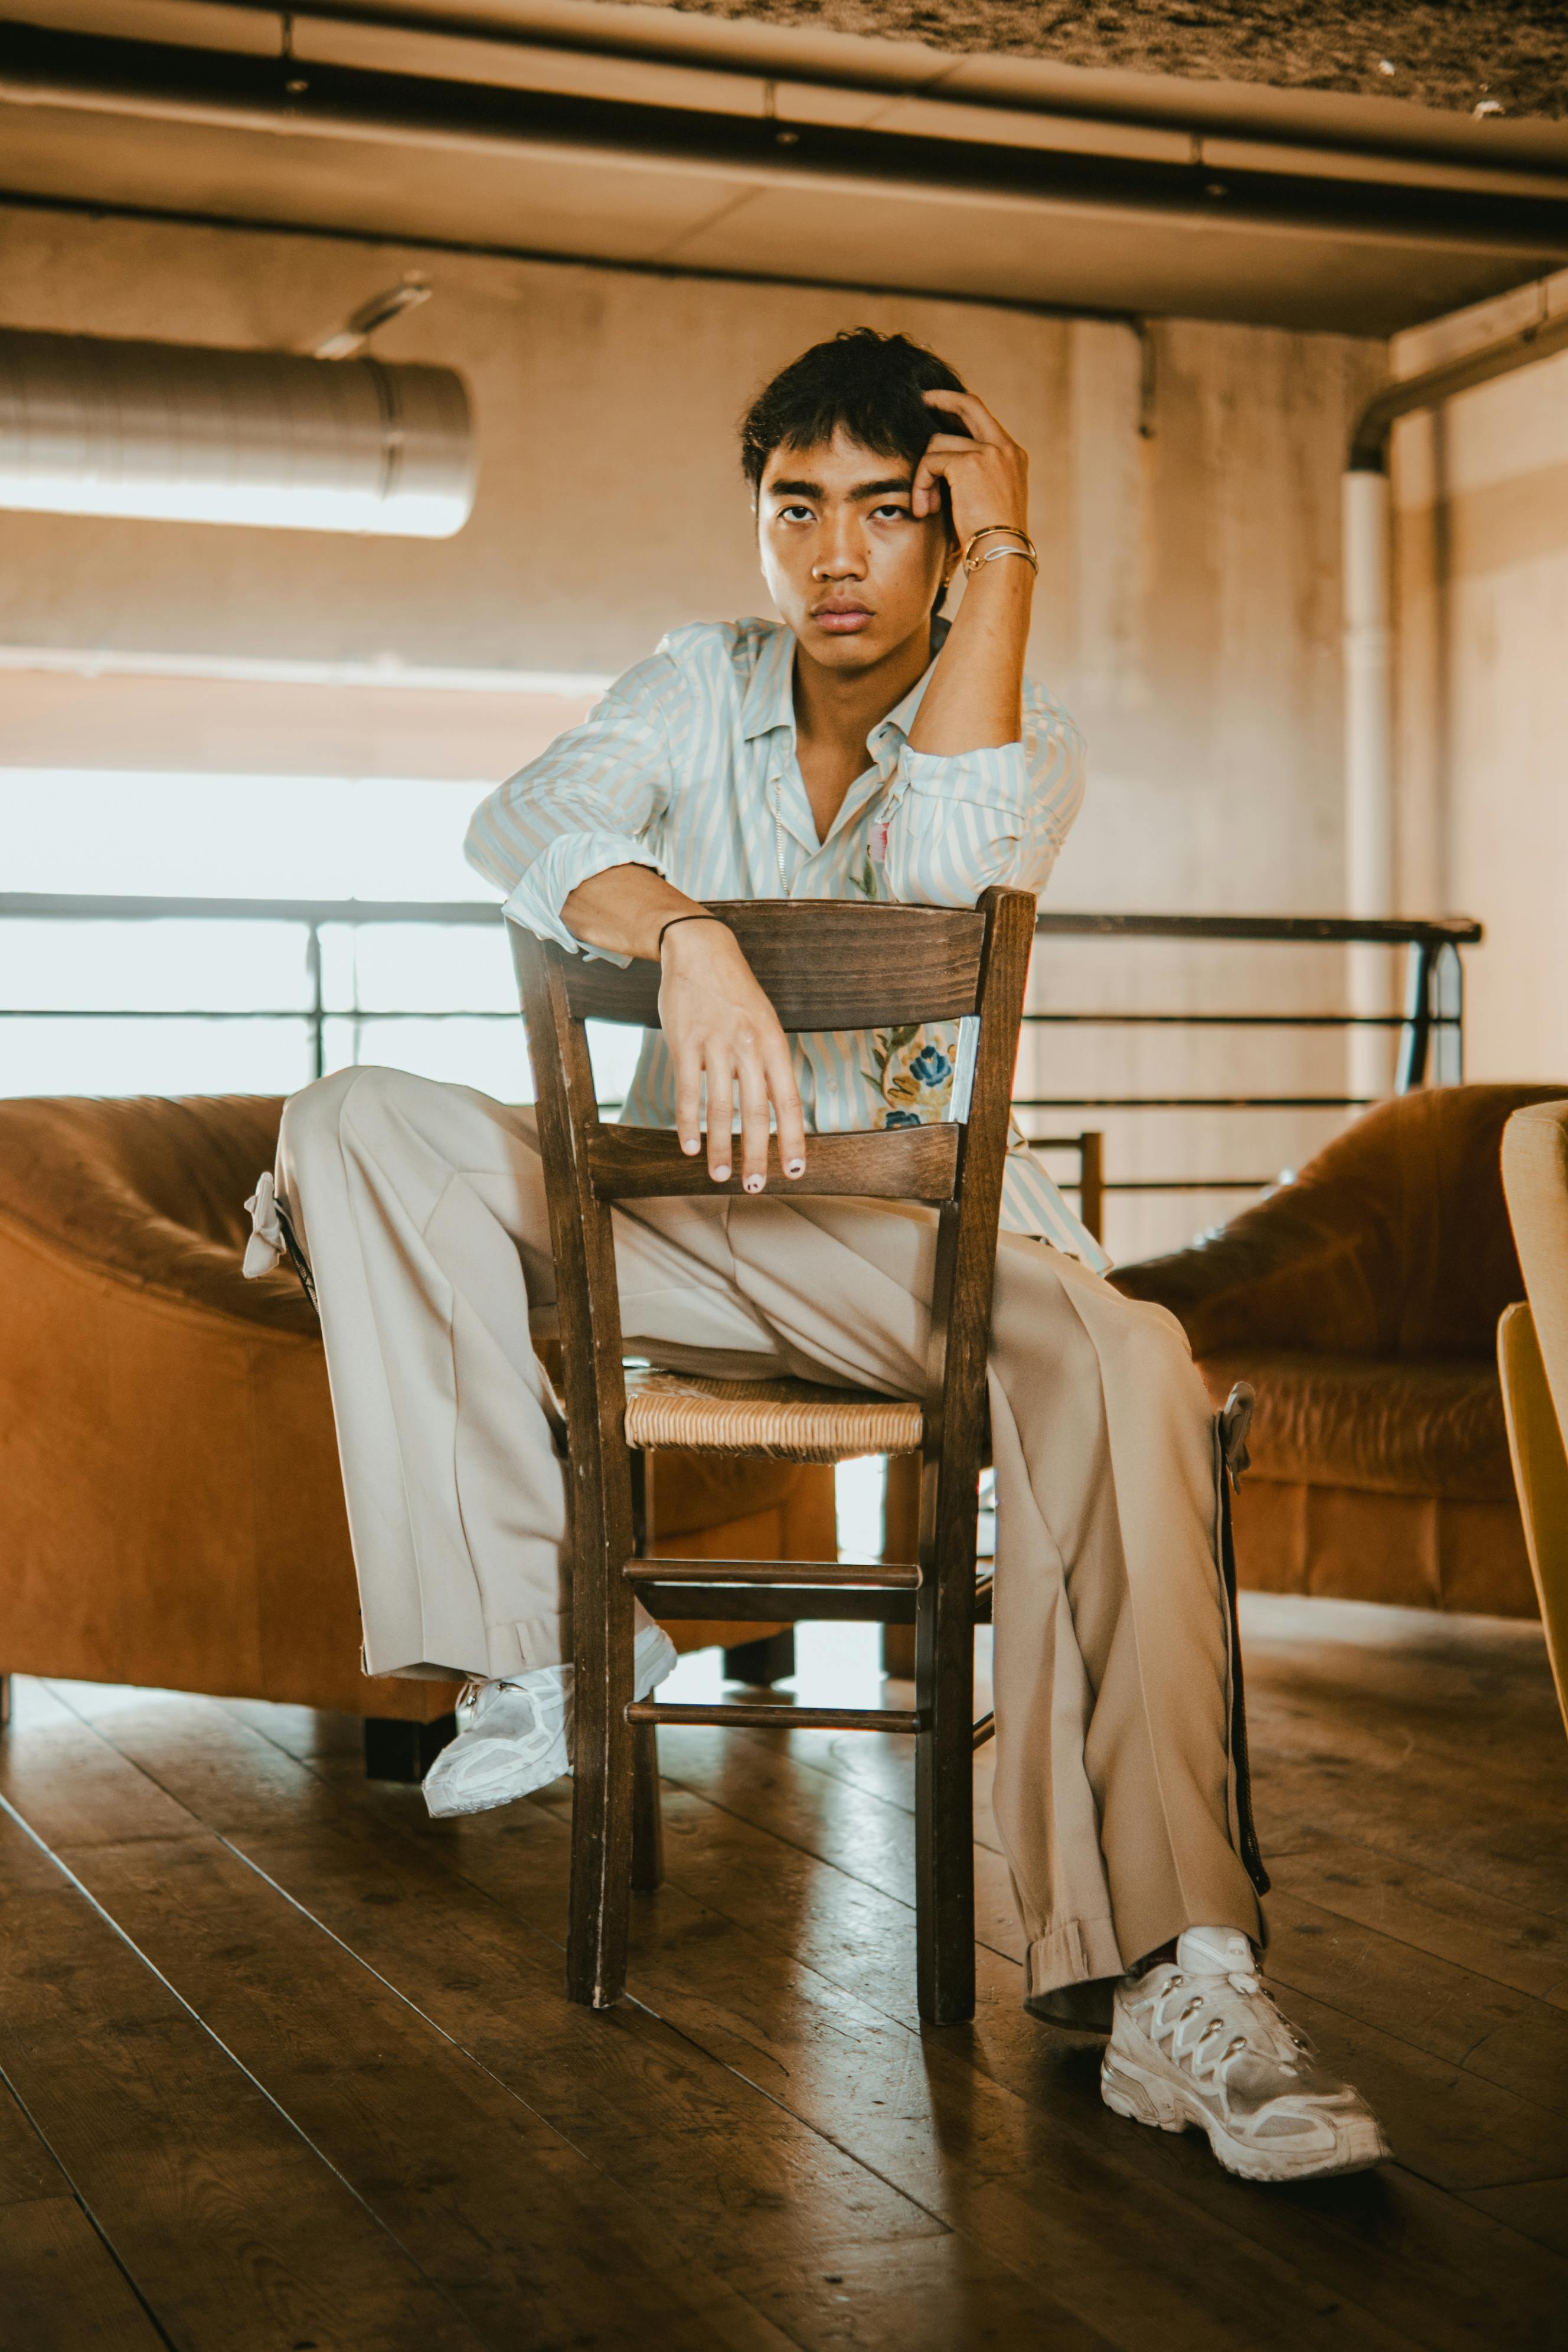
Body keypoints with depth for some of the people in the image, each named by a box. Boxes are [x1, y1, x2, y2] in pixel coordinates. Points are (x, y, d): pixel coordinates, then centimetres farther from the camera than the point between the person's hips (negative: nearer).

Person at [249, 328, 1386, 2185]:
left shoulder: (1023, 739, -1)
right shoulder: (701, 684, 5)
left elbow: (942, 868, -26)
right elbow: (526, 823, -16)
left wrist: (1006, 555, -18)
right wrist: (687, 938, -38)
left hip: (924, 1230, -2)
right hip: (672, 1210, 3)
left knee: (1125, 1367, -35)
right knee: (354, 1124, -18)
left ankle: (1171, 1979, -40)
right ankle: (546, 1628, -20)